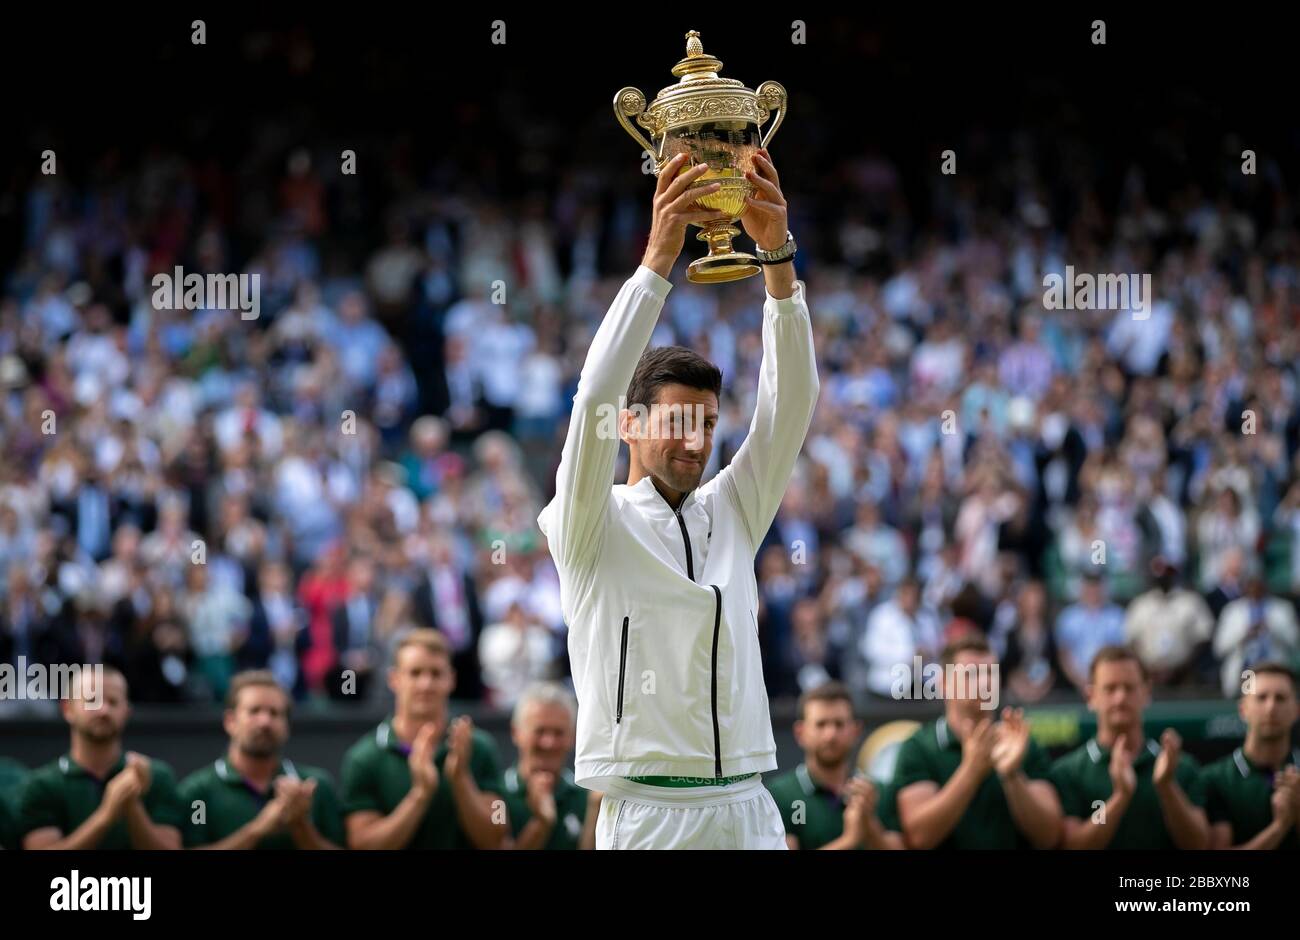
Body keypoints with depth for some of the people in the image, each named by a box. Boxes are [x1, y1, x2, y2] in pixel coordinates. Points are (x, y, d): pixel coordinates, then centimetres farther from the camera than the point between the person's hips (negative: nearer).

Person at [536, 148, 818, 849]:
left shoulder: (732, 513, 15)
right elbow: (596, 397, -12)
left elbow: (791, 397, 6)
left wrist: (777, 254, -7)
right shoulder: (592, 526, 3)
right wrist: (658, 258, -17)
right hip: (648, 815, -4)